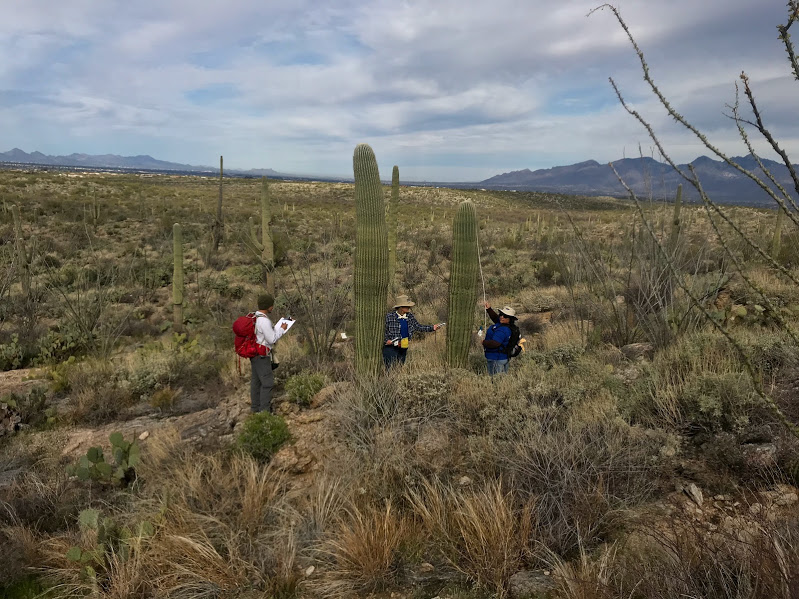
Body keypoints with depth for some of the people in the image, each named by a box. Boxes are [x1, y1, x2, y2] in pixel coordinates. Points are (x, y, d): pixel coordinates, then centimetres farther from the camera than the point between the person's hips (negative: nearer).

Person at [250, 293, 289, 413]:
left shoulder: (254, 317, 7)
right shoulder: (264, 320, -23)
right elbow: (272, 339, -20)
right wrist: (282, 329, -7)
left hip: (254, 354, 10)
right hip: (262, 355, -10)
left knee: (256, 381, 14)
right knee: (267, 382, -4)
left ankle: (256, 407, 23)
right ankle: (265, 410, 0)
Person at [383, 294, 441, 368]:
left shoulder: (410, 316, 5)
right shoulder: (389, 317, -11)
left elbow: (418, 326, 10)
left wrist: (432, 327, 2)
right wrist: (386, 340, -19)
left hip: (403, 348, 6)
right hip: (390, 347, -6)